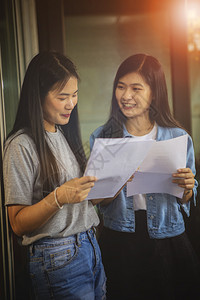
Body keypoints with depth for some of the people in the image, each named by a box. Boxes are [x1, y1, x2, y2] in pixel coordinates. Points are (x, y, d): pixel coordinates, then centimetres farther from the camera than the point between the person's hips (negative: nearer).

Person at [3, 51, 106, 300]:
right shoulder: (21, 146, -14)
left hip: (90, 246, 8)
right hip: (58, 258, -7)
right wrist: (58, 197, -28)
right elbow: (18, 224, -14)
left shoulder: (65, 135, 11)